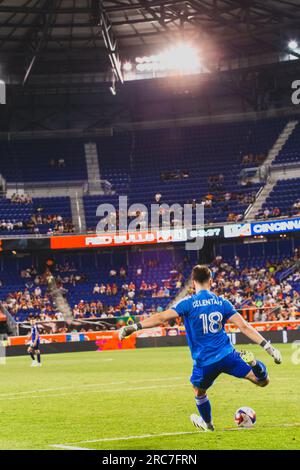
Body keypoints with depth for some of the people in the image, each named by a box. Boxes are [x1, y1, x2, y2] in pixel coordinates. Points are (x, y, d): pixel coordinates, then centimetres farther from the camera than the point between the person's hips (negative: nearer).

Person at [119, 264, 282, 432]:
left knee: (199, 392, 29)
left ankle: (207, 423, 44)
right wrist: (268, 346, 2)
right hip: (227, 355, 1)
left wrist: (134, 327, -15)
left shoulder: (189, 303, -4)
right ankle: (253, 364, -20)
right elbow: (244, 326, 0)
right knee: (263, 381, 9)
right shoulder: (221, 302, 5)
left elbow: (162, 318, -15)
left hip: (204, 361, -1)